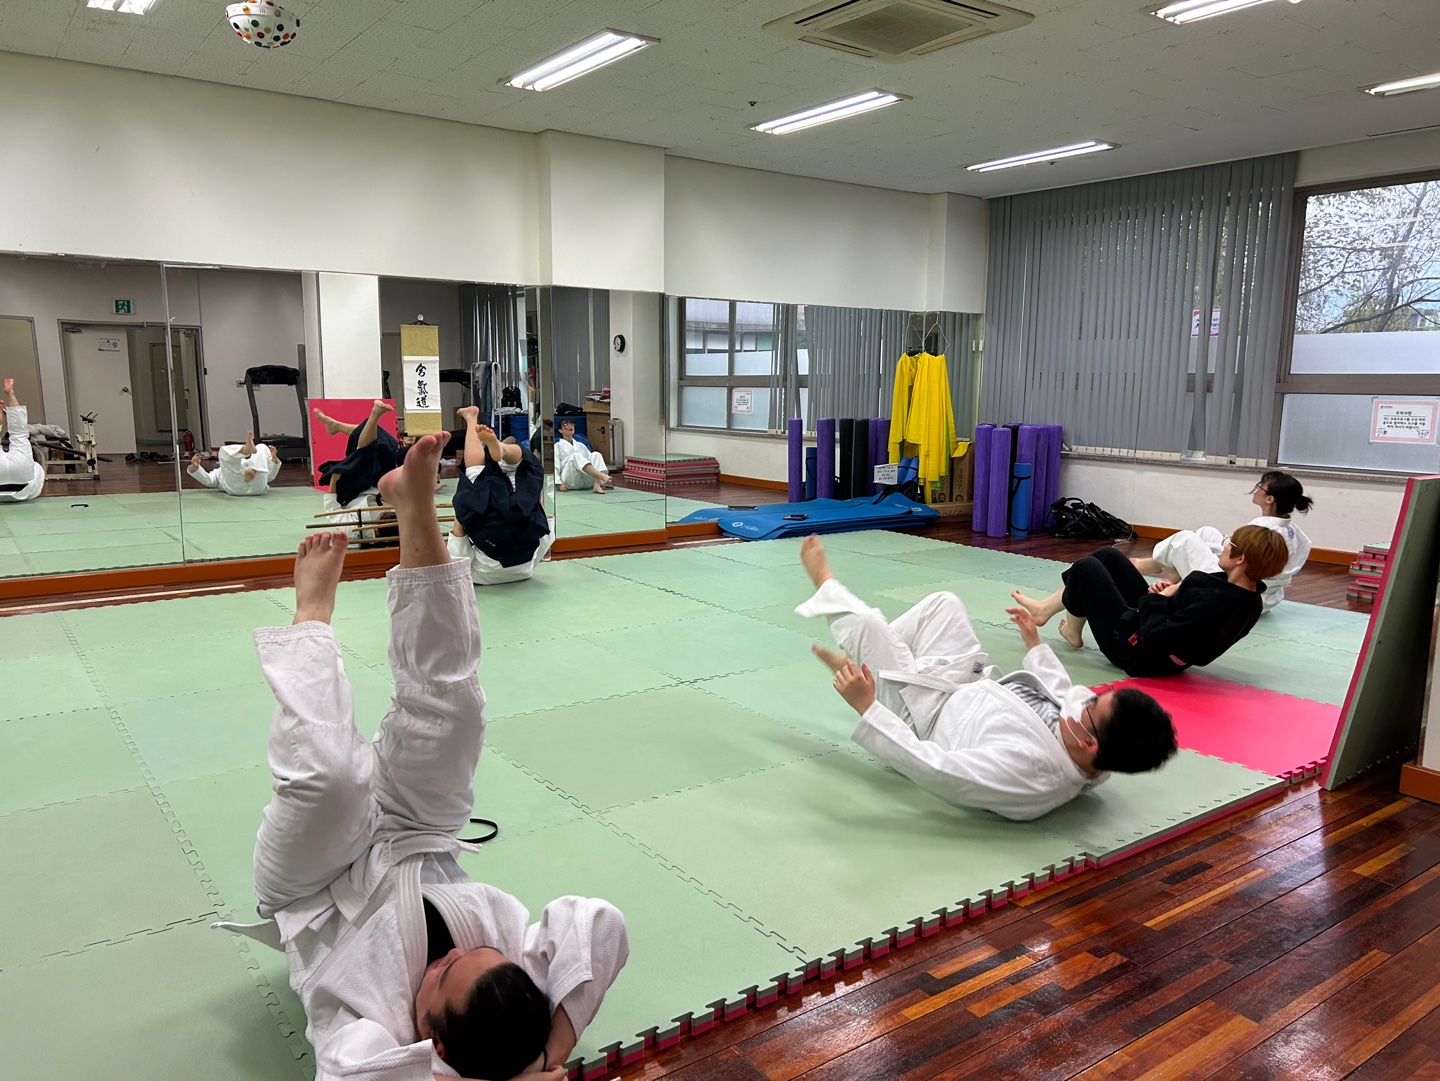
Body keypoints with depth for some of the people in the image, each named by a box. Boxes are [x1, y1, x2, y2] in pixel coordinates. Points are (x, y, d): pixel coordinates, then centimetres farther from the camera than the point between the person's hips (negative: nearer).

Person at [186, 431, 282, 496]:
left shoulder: (248, 465, 47)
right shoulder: (219, 471, 44)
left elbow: (269, 476, 30)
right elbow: (207, 479, 23)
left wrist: (273, 458, 15)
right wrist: (195, 467, 5)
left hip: (256, 486, 1)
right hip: (236, 487, -1)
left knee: (262, 447, 1)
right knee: (225, 451, -11)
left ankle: (253, 472, -33)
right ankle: (247, 448, -49)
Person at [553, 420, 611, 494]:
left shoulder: (580, 445, 25)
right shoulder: (557, 446, 12)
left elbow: (592, 460, 20)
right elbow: (555, 466, 1)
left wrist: (603, 482, 9)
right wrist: (559, 484, -15)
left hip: (587, 480, 4)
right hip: (571, 481, -4)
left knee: (596, 454, -17)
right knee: (575, 456, -30)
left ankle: (597, 486, -38)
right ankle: (602, 476, -51)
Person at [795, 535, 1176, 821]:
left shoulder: (1030, 770, -44)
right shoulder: (1099, 764, -21)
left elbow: (935, 771, -40)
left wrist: (867, 707, -34)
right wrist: (1035, 644, 15)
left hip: (925, 715, -6)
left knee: (865, 625, -7)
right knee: (943, 603, 12)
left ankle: (825, 583, 31)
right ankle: (859, 663, 32)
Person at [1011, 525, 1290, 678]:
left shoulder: (1213, 604, -36)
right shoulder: (1250, 600, -8)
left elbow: (1154, 639, -34)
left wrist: (1158, 599, -20)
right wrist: (1170, 593, -10)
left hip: (1136, 650, -9)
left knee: (1085, 569, 0)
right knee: (1107, 557, 13)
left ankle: (1073, 632, 27)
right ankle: (1045, 609, 26)